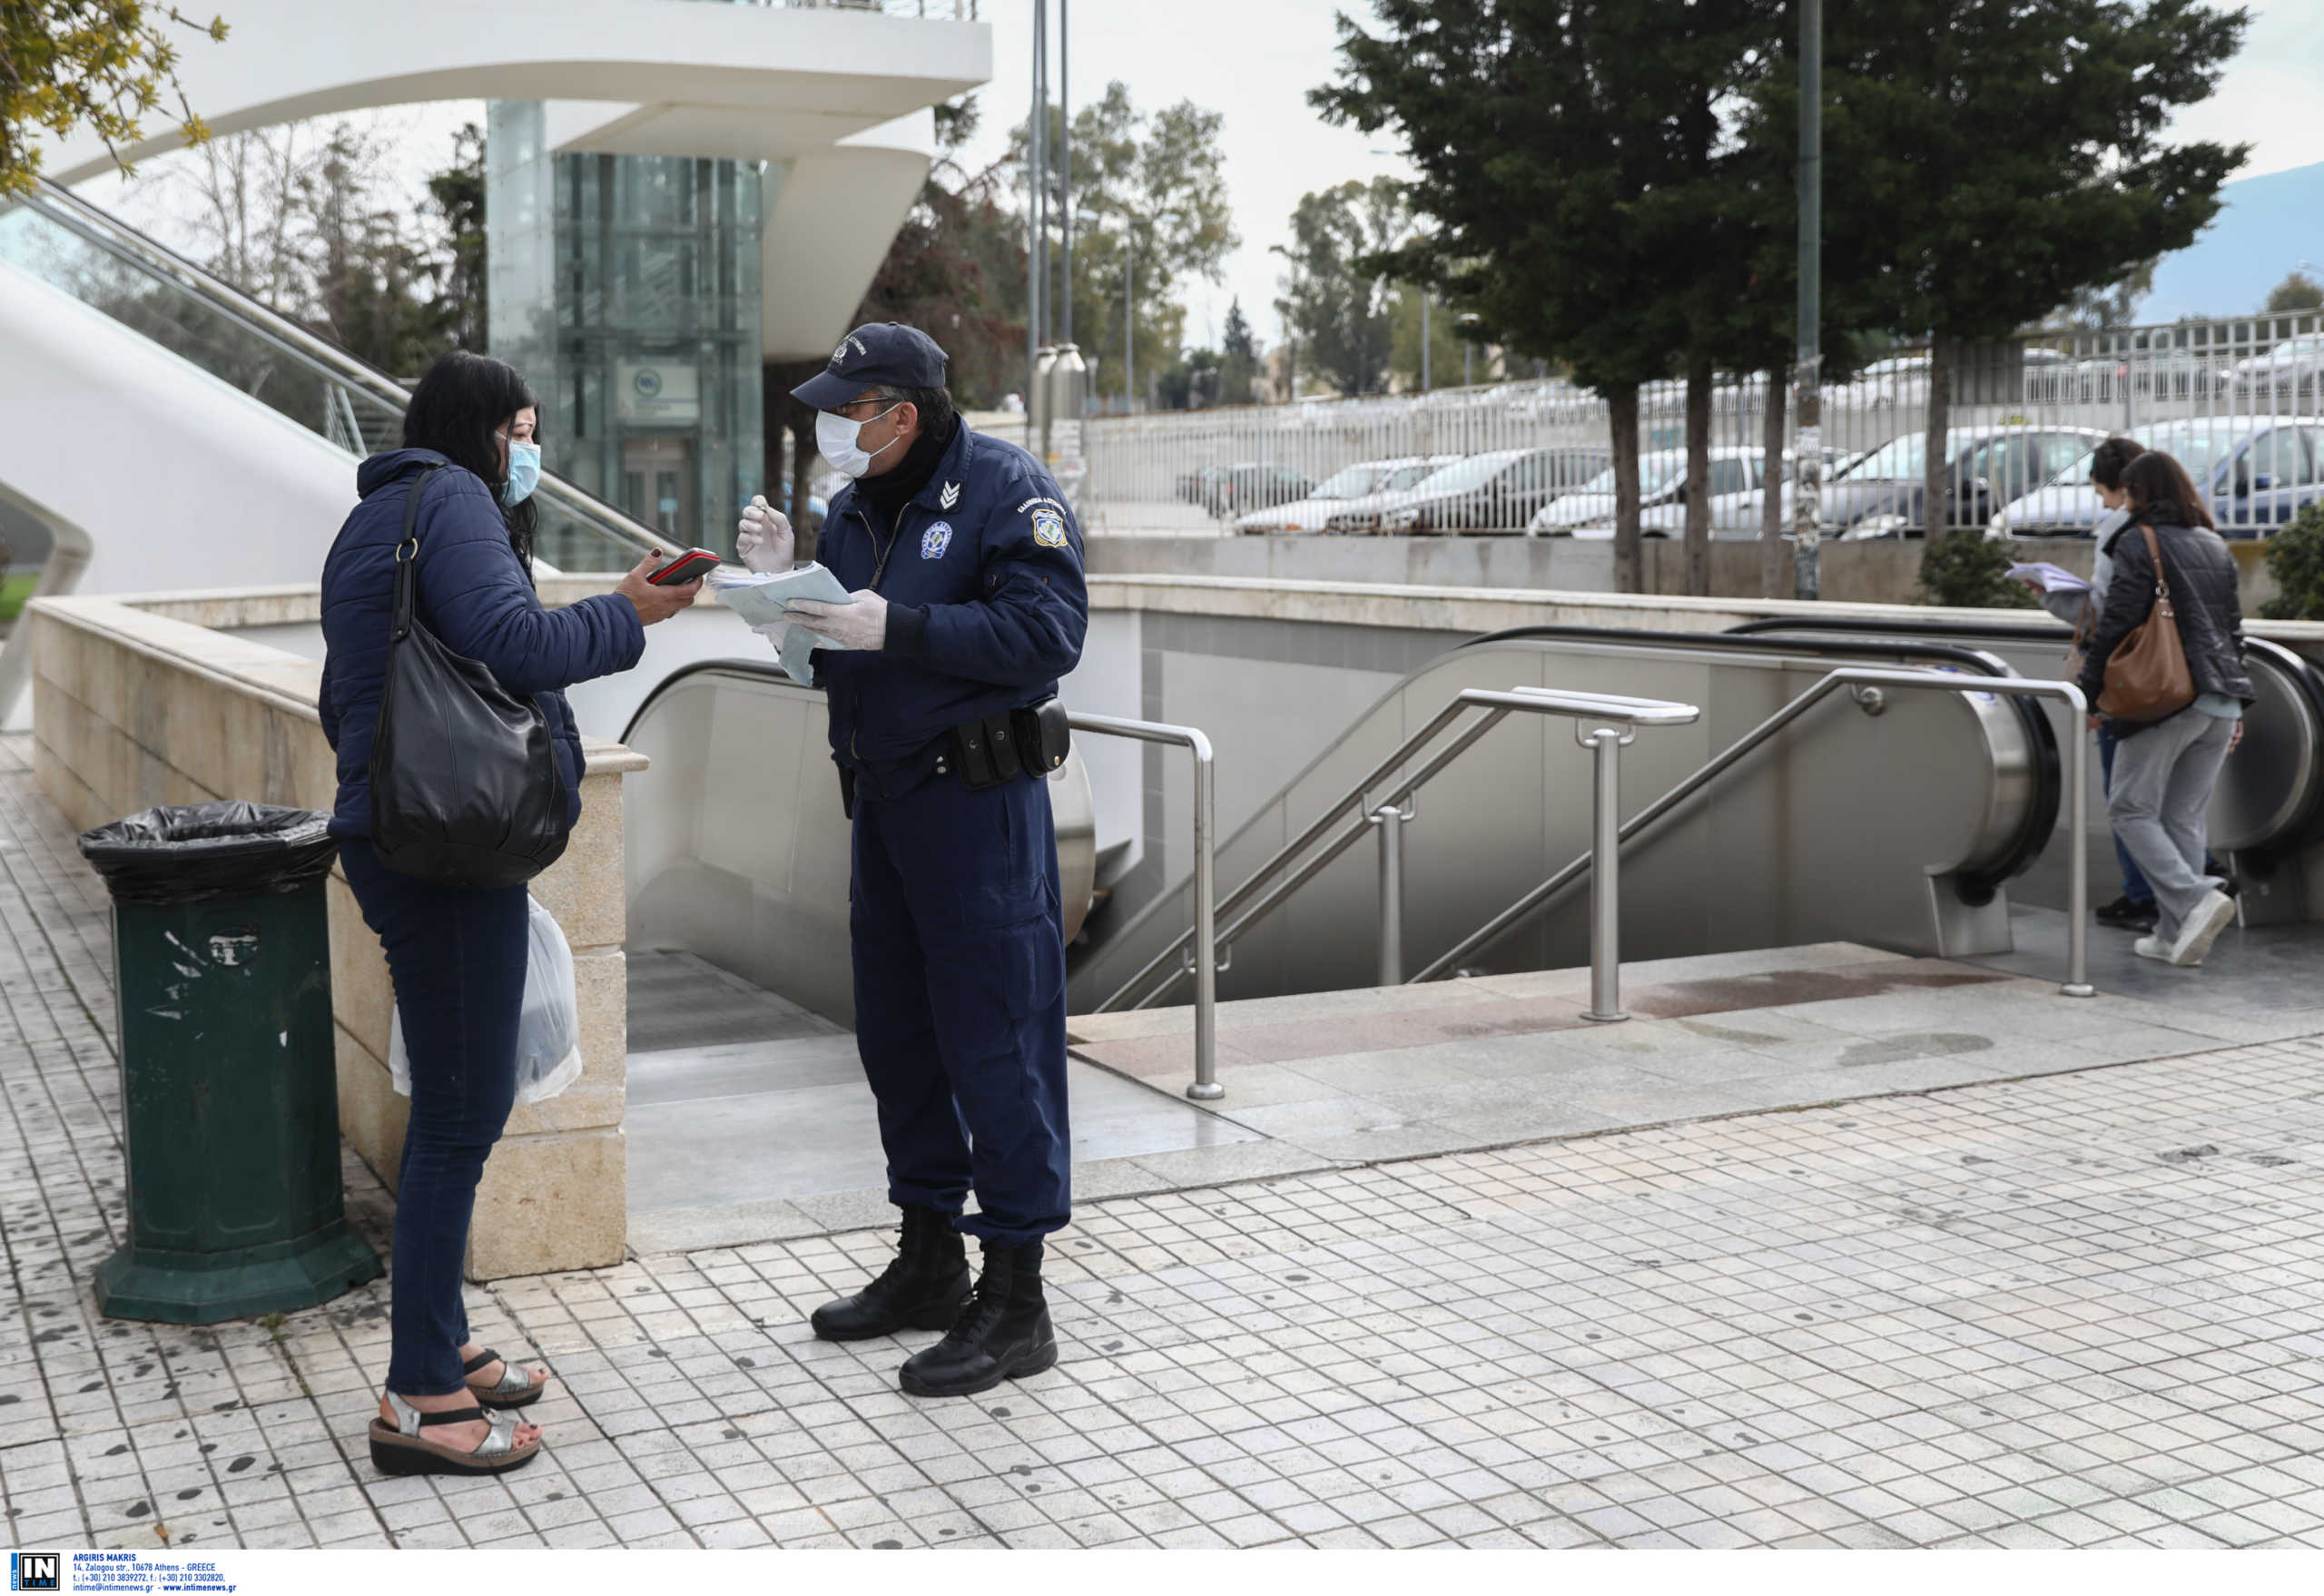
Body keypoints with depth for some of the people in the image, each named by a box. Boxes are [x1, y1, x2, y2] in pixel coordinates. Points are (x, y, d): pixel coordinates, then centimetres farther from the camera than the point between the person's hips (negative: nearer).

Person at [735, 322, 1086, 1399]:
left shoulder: (1004, 489, -11)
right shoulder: (853, 507, 13)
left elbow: (1048, 631, -21)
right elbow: (831, 660, 17)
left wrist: (898, 628, -24)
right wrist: (782, 583, -1)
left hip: (979, 804, -8)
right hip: (881, 795, 9)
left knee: (997, 1043, -6)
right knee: (897, 1036, 15)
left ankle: (1014, 1301, 2)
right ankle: (929, 1261, 29)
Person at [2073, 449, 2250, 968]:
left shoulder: (2140, 543, -7)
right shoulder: (2217, 547, 15)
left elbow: (2115, 624, -11)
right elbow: (2233, 628, 18)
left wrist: (2087, 692, -4)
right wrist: (2234, 703, 22)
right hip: (2219, 701, 7)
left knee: (2131, 809, 1)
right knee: (2185, 817, 10)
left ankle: (2197, 898, -17)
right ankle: (2174, 934, 10)